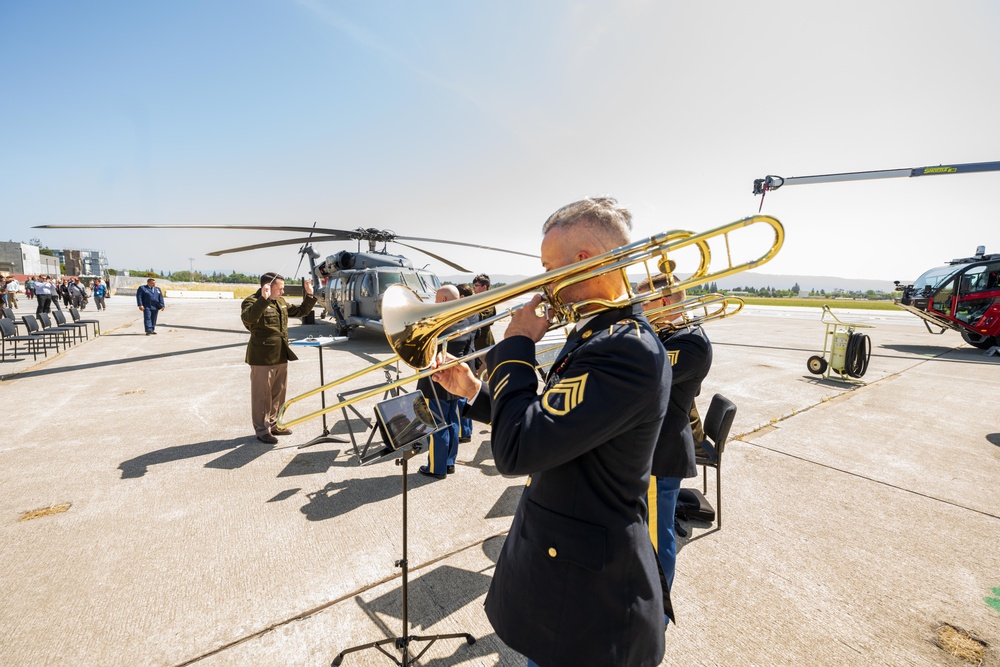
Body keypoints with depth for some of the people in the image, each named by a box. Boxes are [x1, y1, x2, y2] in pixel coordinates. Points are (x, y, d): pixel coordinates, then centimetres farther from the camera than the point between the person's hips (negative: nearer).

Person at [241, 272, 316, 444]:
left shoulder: (281, 302, 12)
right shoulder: (252, 301, -13)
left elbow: (301, 311, 23)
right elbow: (248, 318, -34)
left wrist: (309, 295, 11)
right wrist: (263, 299, -46)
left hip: (281, 357, 8)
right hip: (262, 358, -8)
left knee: (278, 393, 17)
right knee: (262, 395, 2)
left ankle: (273, 424, 31)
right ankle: (262, 429, 14)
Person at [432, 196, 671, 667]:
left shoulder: (628, 350, -30)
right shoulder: (596, 332, 3)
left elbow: (516, 451, -34)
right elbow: (543, 425, 11)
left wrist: (516, 345, -22)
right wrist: (475, 391, 3)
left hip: (587, 591, -8)